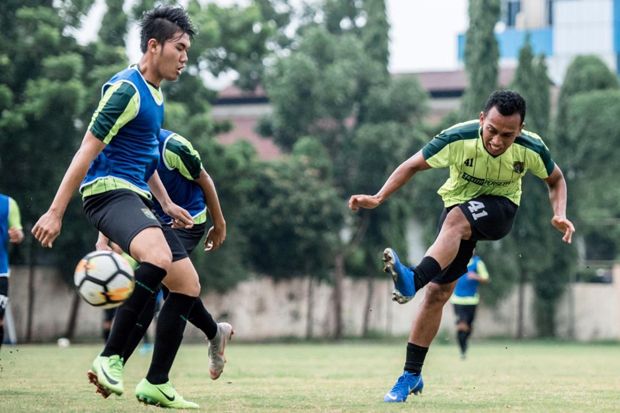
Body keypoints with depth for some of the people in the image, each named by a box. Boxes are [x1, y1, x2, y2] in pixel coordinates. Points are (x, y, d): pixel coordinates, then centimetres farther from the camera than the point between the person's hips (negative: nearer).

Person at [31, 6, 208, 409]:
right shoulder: (126, 89, -11)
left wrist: (167, 203, 25)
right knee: (158, 256, -36)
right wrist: (55, 213, -18)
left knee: (188, 285, 3)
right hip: (107, 190, -10)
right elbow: (87, 151, -15)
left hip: (136, 197, 10)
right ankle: (110, 359, -29)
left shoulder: (155, 94, 18)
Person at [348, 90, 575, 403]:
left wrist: (559, 216, -17)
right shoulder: (458, 139, -25)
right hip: (458, 205, 1)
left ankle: (413, 280, -53)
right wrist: (378, 198, -24)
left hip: (500, 209, -1)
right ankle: (412, 374, 4)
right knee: (437, 291, -6)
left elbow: (555, 180, 0)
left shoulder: (531, 148, -21)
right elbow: (413, 165, -12)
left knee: (457, 218, -37)